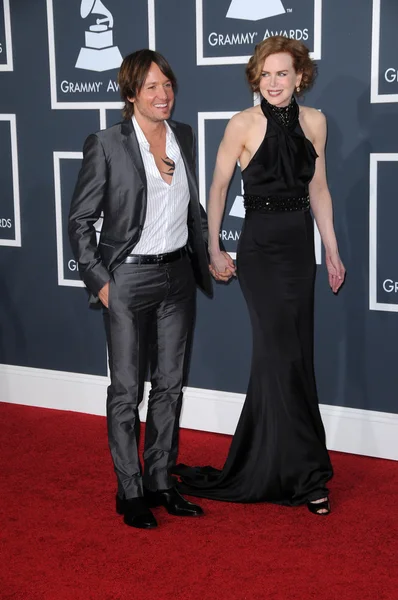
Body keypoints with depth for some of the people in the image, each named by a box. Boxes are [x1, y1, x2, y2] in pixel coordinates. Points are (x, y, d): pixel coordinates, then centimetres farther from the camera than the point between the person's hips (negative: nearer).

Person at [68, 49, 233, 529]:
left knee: (170, 384, 12)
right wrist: (99, 280, -12)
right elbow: (80, 220, -7)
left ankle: (161, 481, 25)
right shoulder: (105, 145, -10)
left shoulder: (183, 137, 7)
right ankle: (130, 493, 15)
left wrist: (208, 256, 12)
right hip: (129, 278, -6)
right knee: (127, 390, 3)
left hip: (178, 275, 6)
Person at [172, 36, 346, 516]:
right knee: (285, 356, -7)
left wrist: (331, 250, 11)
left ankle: (262, 463, 26)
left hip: (301, 246, 4)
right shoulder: (243, 124, -8)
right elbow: (218, 188, 1)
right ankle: (308, 476, 0)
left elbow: (318, 191, 12)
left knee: (279, 357, 10)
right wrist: (213, 250, 0)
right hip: (260, 247, -4)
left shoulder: (313, 121, 4)